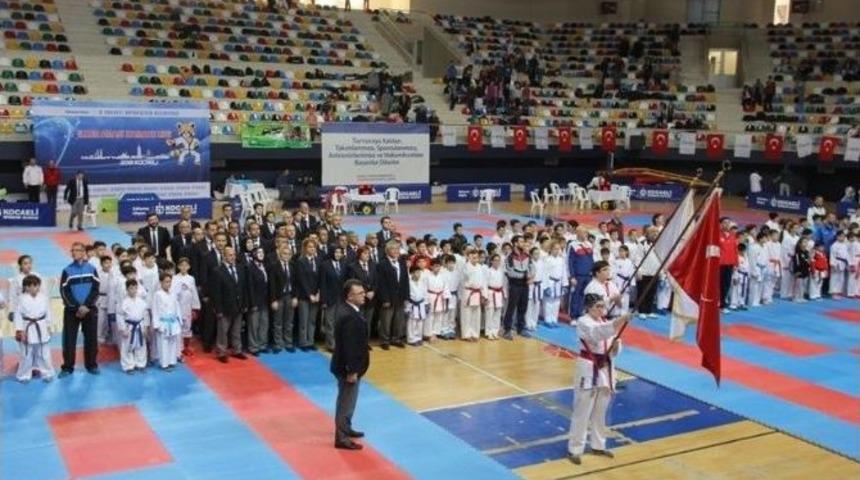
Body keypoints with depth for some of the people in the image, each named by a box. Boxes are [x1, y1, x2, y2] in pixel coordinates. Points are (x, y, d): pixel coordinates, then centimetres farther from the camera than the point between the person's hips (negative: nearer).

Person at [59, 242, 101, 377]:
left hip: (89, 309, 1)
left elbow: (95, 289, -2)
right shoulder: (67, 271, 0)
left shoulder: (91, 269, 3)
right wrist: (77, 307, -14)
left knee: (91, 338, 6)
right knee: (69, 339, 0)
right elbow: (64, 292, -5)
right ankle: (67, 367, 10)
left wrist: (85, 306, -13)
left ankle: (91, 365, 18)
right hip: (71, 310, -1)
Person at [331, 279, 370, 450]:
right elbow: (348, 346, -27)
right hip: (347, 368, -10)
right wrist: (351, 371, -22)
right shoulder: (349, 317, -27)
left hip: (351, 366, 10)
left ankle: (346, 428, 38)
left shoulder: (352, 312, 6)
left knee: (349, 400, 23)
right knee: (346, 401, 1)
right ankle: (341, 438, 12)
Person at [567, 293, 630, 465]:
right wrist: (618, 322, -46)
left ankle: (598, 446, 31)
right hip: (589, 369, -7)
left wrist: (616, 345, -12)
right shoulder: (583, 322, -12)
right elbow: (597, 332, -35)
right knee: (582, 411, -2)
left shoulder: (606, 322, 10)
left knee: (600, 411, 17)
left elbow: (613, 351, 12)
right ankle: (574, 449, 7)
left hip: (605, 369, 7)